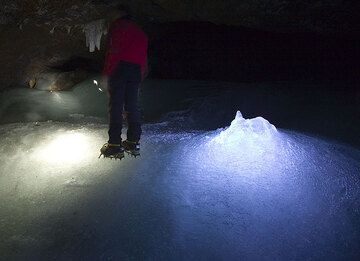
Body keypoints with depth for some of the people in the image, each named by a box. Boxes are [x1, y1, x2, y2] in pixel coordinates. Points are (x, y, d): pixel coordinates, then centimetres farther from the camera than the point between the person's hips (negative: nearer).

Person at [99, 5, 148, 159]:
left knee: (115, 105, -8)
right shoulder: (140, 32, 25)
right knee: (132, 105, 7)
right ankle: (134, 142, 6)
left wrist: (106, 72, -3)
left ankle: (115, 144, -12)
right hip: (136, 70, 6)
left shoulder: (117, 25, 8)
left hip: (119, 67, -6)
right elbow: (144, 56, 17)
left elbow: (113, 50, -6)